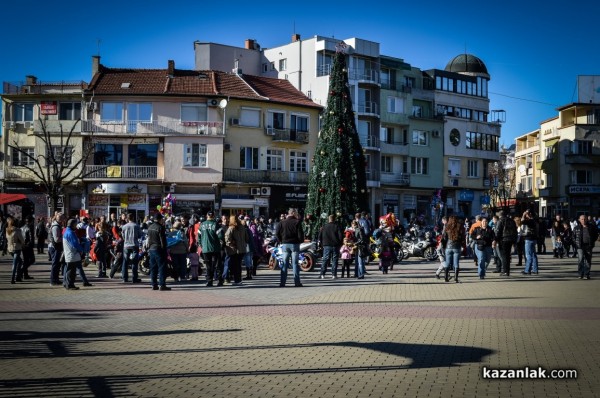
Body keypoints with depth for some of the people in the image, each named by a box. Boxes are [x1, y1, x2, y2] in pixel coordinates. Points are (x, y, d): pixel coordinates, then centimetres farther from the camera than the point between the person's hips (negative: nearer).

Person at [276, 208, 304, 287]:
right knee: (295, 263, 1)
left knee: (284, 264, 5)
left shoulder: (282, 222, 5)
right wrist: (301, 241, 8)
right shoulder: (297, 222, -4)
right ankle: (297, 282, 1)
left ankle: (282, 282, 2)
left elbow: (277, 234, 2)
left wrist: (281, 241, 13)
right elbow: (300, 234, -10)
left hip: (285, 245, 3)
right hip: (295, 244, -2)